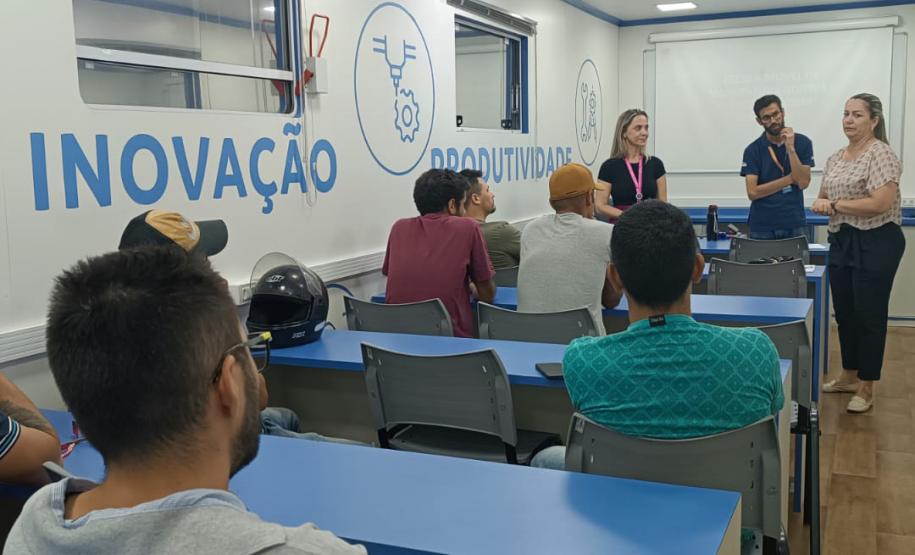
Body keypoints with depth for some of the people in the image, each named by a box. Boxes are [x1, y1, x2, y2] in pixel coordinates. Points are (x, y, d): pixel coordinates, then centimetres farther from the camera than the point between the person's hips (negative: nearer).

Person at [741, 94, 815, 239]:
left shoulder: (802, 142, 1)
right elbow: (752, 192, -12)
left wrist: (790, 148, -16)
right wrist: (790, 178, -10)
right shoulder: (753, 150, -3)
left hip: (794, 224, 1)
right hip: (762, 227, -1)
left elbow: (803, 182, -9)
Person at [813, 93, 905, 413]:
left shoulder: (881, 154, -13)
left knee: (869, 315, 0)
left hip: (876, 243, -8)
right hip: (842, 241, 8)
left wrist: (835, 205, -16)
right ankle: (849, 376, 31)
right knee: (844, 312, 15)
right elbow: (824, 199, 18)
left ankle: (866, 388, 11)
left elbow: (881, 203, -23)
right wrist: (821, 204, -5)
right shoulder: (835, 158, 11)